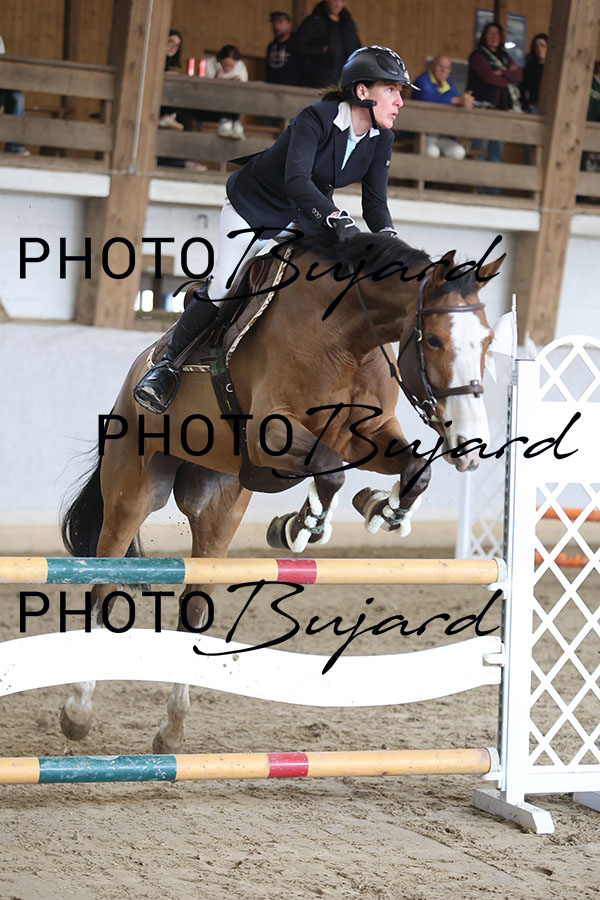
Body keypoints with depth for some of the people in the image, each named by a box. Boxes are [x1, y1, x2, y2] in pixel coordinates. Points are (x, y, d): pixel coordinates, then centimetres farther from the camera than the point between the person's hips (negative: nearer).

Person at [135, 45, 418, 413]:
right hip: (253, 205, -6)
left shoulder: (380, 140, -14)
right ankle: (169, 363, 5)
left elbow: (375, 203, -12)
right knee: (222, 290, -10)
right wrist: (337, 218, -61)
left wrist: (389, 236, -33)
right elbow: (296, 180, -47)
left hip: (303, 216, 6)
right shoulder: (316, 119, -34)